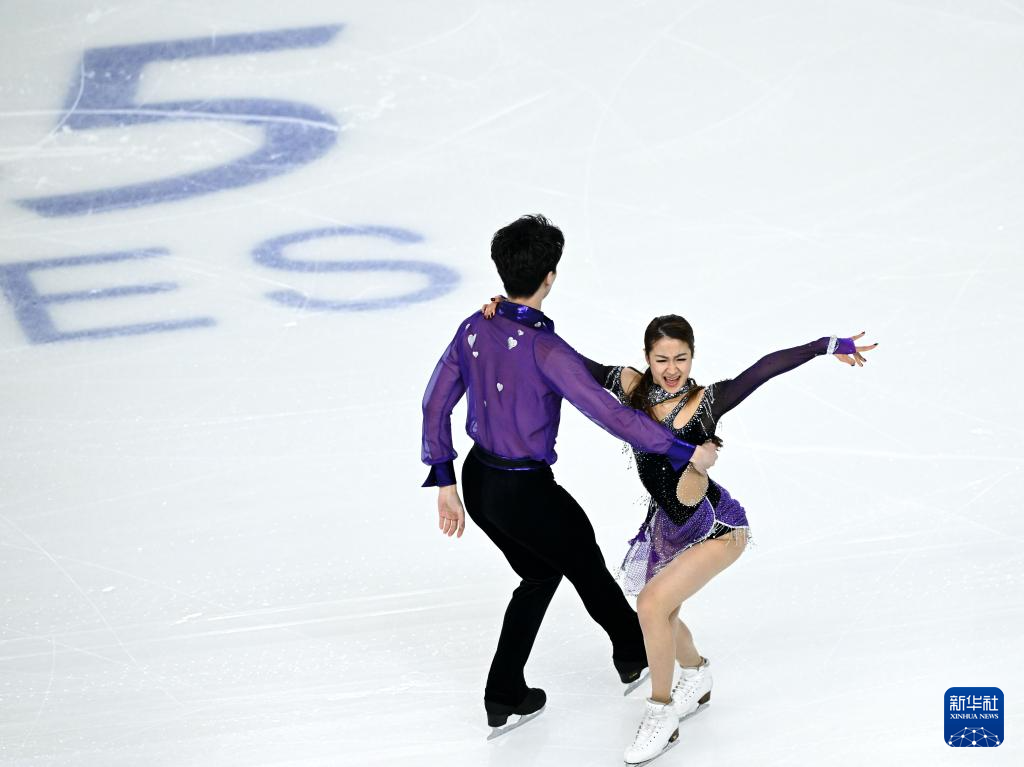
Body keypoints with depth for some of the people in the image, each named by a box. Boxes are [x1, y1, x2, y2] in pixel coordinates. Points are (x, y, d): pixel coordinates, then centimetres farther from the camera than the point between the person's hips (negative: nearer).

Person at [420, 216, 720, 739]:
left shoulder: (474, 328, -5)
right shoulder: (544, 348, -26)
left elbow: (435, 405, 3)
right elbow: (609, 414, -27)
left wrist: (445, 484, 11)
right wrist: (685, 451, -20)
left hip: (478, 481, 7)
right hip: (527, 494, -7)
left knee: (540, 574, 27)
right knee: (587, 566, 21)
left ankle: (505, 697, 28)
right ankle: (634, 656, 46)